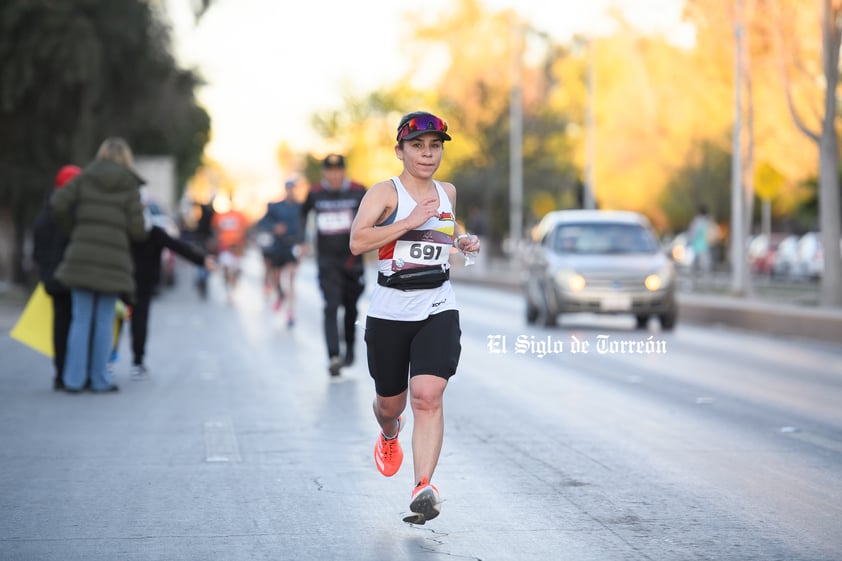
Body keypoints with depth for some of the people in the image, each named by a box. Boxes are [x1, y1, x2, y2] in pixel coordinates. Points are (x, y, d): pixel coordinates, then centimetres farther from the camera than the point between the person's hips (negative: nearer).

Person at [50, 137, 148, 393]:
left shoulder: (85, 178, 6)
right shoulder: (130, 186, 1)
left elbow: (58, 203, -5)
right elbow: (137, 230, -4)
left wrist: (72, 229, 10)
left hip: (82, 256, 2)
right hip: (113, 260, -2)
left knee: (81, 319, 6)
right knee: (105, 322, 6)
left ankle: (74, 379, 4)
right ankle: (100, 379, 9)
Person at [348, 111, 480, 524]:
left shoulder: (448, 193, 11)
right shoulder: (385, 192, -5)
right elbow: (357, 242, -20)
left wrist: (464, 240, 12)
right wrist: (411, 221, -23)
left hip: (439, 311, 2)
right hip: (389, 312, -2)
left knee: (428, 396, -18)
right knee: (390, 402, 13)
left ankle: (423, 487, -24)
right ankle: (389, 436, 51)